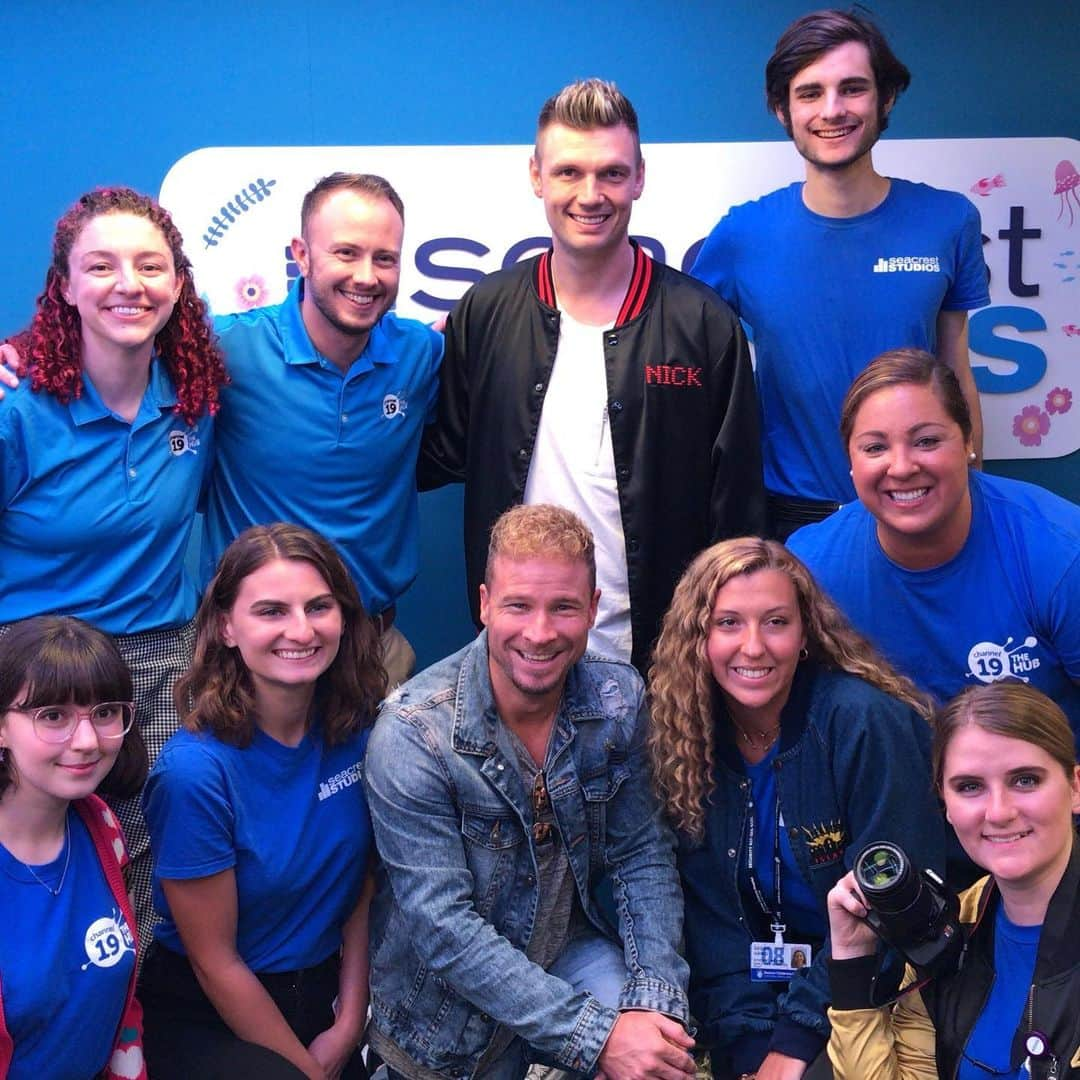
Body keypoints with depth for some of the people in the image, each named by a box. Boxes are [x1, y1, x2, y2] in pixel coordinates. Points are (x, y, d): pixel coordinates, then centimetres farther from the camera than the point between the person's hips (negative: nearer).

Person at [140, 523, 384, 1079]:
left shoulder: (357, 730, -6)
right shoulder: (194, 771, -22)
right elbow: (215, 961, -14)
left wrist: (349, 1024, -2)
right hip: (207, 1017, -5)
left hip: (325, 990, 6)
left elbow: (363, 884, 5)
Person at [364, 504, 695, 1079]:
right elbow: (444, 928, -25)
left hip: (571, 954, 2)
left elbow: (642, 857, -3)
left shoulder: (619, 699, -9)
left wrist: (653, 997, -20)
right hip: (451, 1002, -2)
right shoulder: (412, 733, -24)